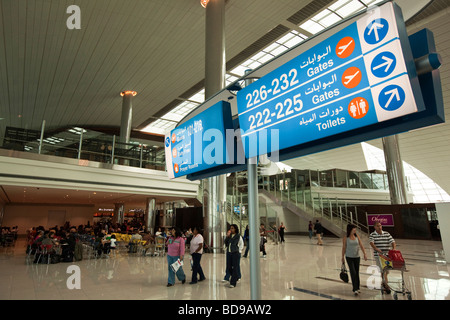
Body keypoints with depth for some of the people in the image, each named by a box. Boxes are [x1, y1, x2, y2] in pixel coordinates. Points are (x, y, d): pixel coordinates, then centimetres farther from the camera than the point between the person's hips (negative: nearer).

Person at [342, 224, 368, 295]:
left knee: (357, 273, 11)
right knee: (353, 273, -8)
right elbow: (344, 248, -1)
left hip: (357, 257, 4)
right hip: (349, 257, -4)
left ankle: (357, 288, 24)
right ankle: (355, 289, -3)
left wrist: (365, 254, -10)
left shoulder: (357, 236, 1)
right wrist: (343, 257, 3)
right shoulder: (346, 238, -8)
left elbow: (361, 245, 1)